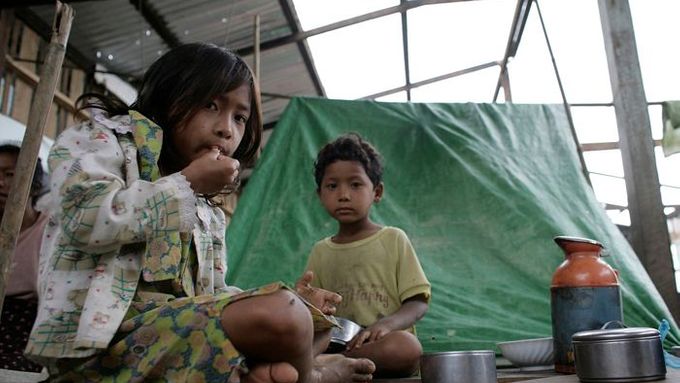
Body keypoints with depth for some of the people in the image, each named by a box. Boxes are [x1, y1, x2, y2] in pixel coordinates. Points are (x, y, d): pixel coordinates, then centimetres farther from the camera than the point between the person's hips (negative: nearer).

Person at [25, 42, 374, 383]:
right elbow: (88, 221, -16)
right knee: (280, 319, -25)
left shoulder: (207, 212, 21)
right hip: (102, 340, -7)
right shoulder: (99, 137, 5)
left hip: (182, 329, 8)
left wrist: (289, 299, 2)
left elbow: (208, 295, 16)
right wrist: (186, 182, -9)